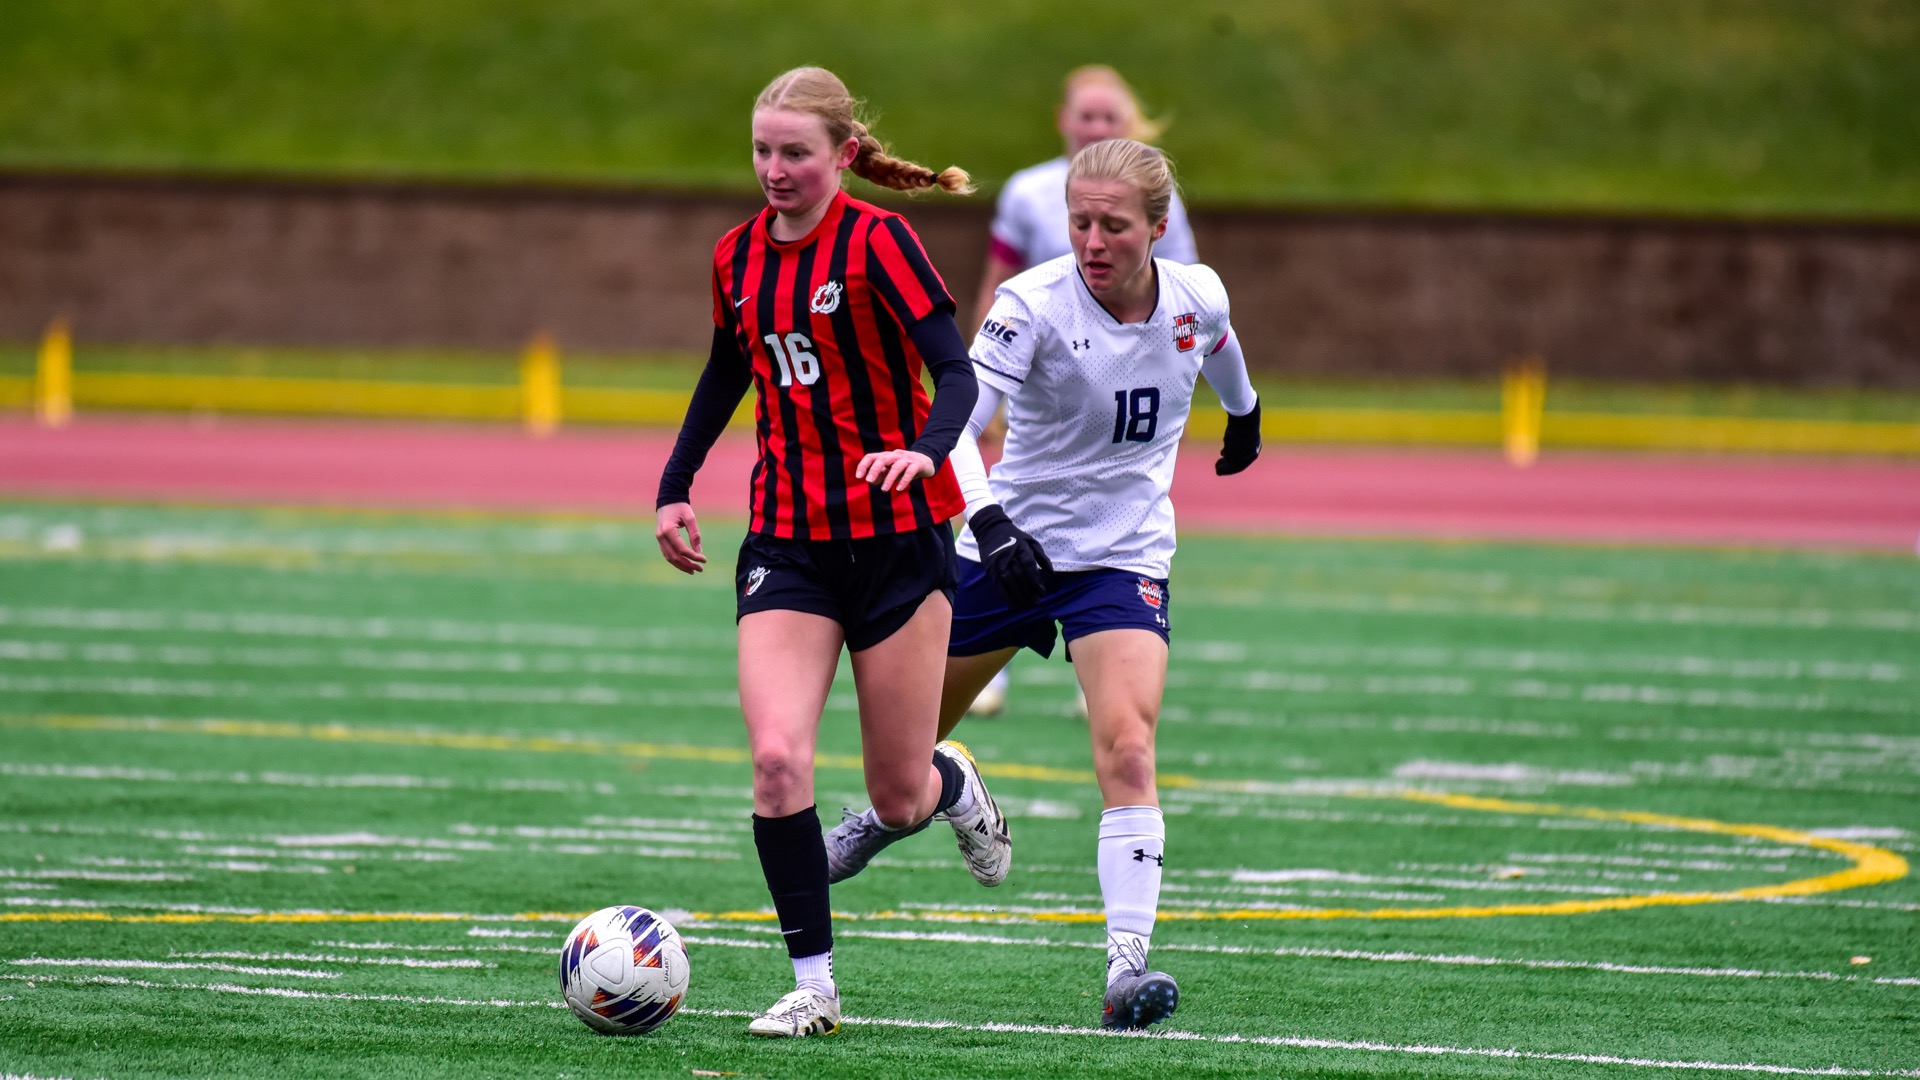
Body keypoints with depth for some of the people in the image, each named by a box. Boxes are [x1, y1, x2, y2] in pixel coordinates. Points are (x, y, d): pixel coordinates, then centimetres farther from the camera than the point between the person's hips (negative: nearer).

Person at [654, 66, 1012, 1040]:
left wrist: (927, 449, -39)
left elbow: (955, 370, -19)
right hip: (788, 538, 4)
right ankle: (813, 986, -9)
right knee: (776, 757, -18)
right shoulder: (738, 257, 6)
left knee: (900, 801, 3)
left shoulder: (876, 241, -11)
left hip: (897, 530, -4)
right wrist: (675, 487, 16)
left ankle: (953, 785, 42)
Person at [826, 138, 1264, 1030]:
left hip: (1124, 558, 0)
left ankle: (1127, 965, -23)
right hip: (1010, 545, 0)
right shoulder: (1034, 303, -21)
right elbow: (956, 418, -32)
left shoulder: (1198, 298, -10)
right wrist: (989, 518, -49)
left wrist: (1243, 413, 38)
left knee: (1128, 752, -21)